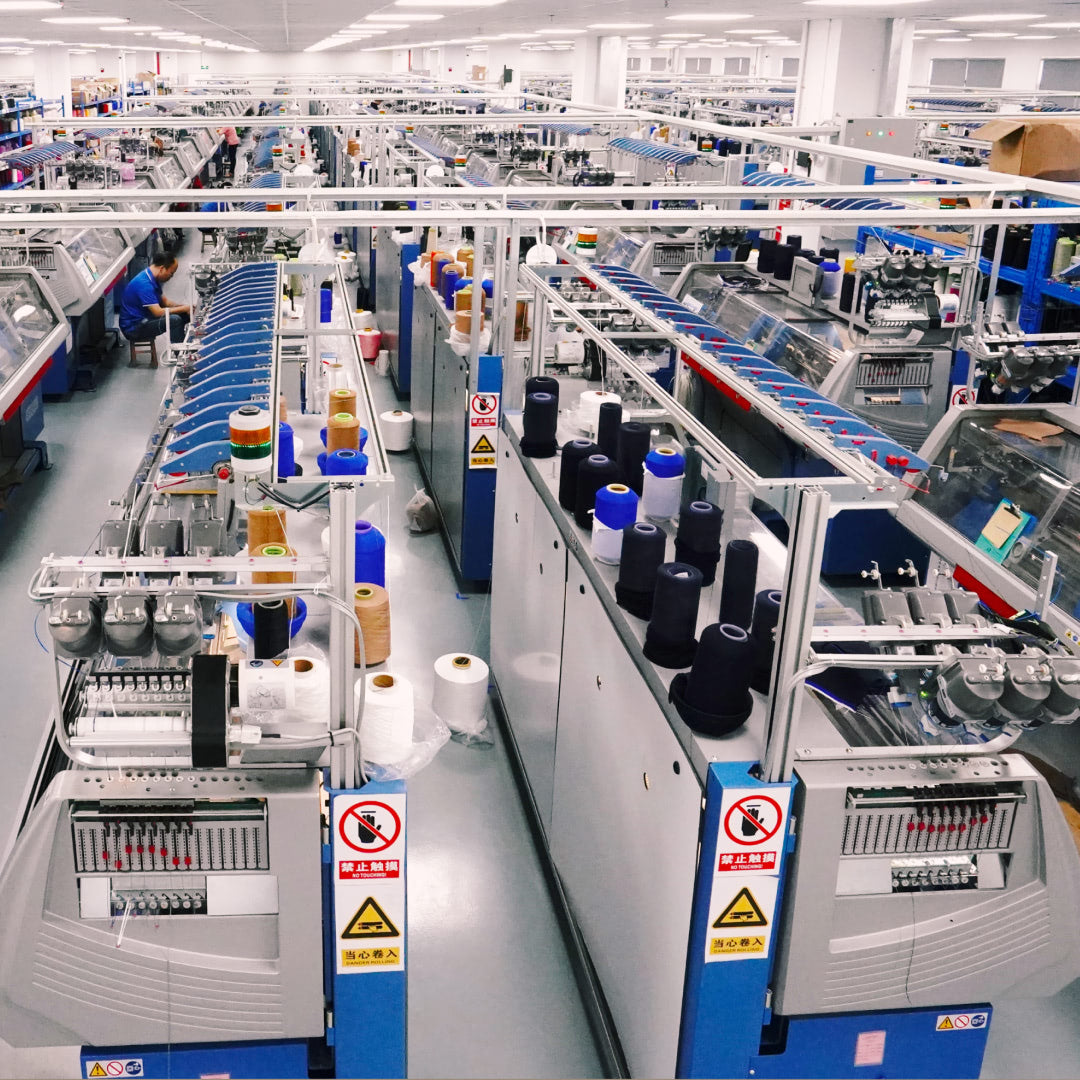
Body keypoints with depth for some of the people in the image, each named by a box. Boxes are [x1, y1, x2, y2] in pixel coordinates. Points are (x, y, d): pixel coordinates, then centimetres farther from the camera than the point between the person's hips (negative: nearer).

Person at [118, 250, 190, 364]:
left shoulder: (153, 278, 5)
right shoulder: (144, 283, -26)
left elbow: (165, 301, 14)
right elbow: (158, 312, -29)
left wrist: (186, 307, -2)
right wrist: (184, 308, -19)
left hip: (144, 319, 10)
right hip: (133, 328, -10)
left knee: (184, 315, 2)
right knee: (174, 320, -27)